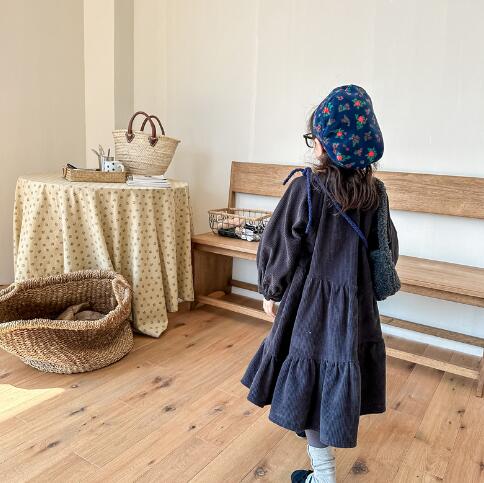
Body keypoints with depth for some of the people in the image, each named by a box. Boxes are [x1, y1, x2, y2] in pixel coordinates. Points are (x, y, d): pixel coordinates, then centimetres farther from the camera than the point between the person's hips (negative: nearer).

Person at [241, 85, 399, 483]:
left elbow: (280, 248, -12)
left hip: (311, 301, -6)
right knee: (339, 373, 25)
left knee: (311, 383, 9)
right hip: (358, 305, 6)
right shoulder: (376, 192, -2)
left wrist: (271, 291, 3)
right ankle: (319, 439, 52)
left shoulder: (306, 187, -17)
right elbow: (388, 251, 7)